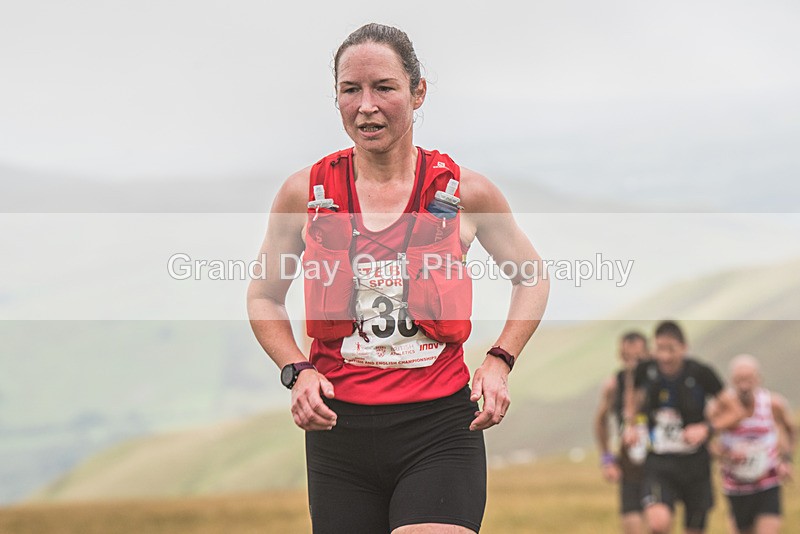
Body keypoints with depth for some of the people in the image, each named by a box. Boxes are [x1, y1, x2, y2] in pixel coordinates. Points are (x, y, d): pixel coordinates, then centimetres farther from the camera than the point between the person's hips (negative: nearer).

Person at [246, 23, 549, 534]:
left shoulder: (466, 191, 0)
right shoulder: (305, 191, 3)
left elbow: (532, 277, 17)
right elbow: (264, 297, 17)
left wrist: (499, 362, 2)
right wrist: (298, 371, 0)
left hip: (440, 431, -2)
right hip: (337, 430, 2)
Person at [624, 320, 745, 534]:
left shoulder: (701, 373, -11)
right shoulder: (645, 371, -5)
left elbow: (736, 411, -4)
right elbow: (636, 402, 17)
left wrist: (706, 429, -19)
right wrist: (630, 427, -1)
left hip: (695, 463, 0)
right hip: (658, 463, 0)